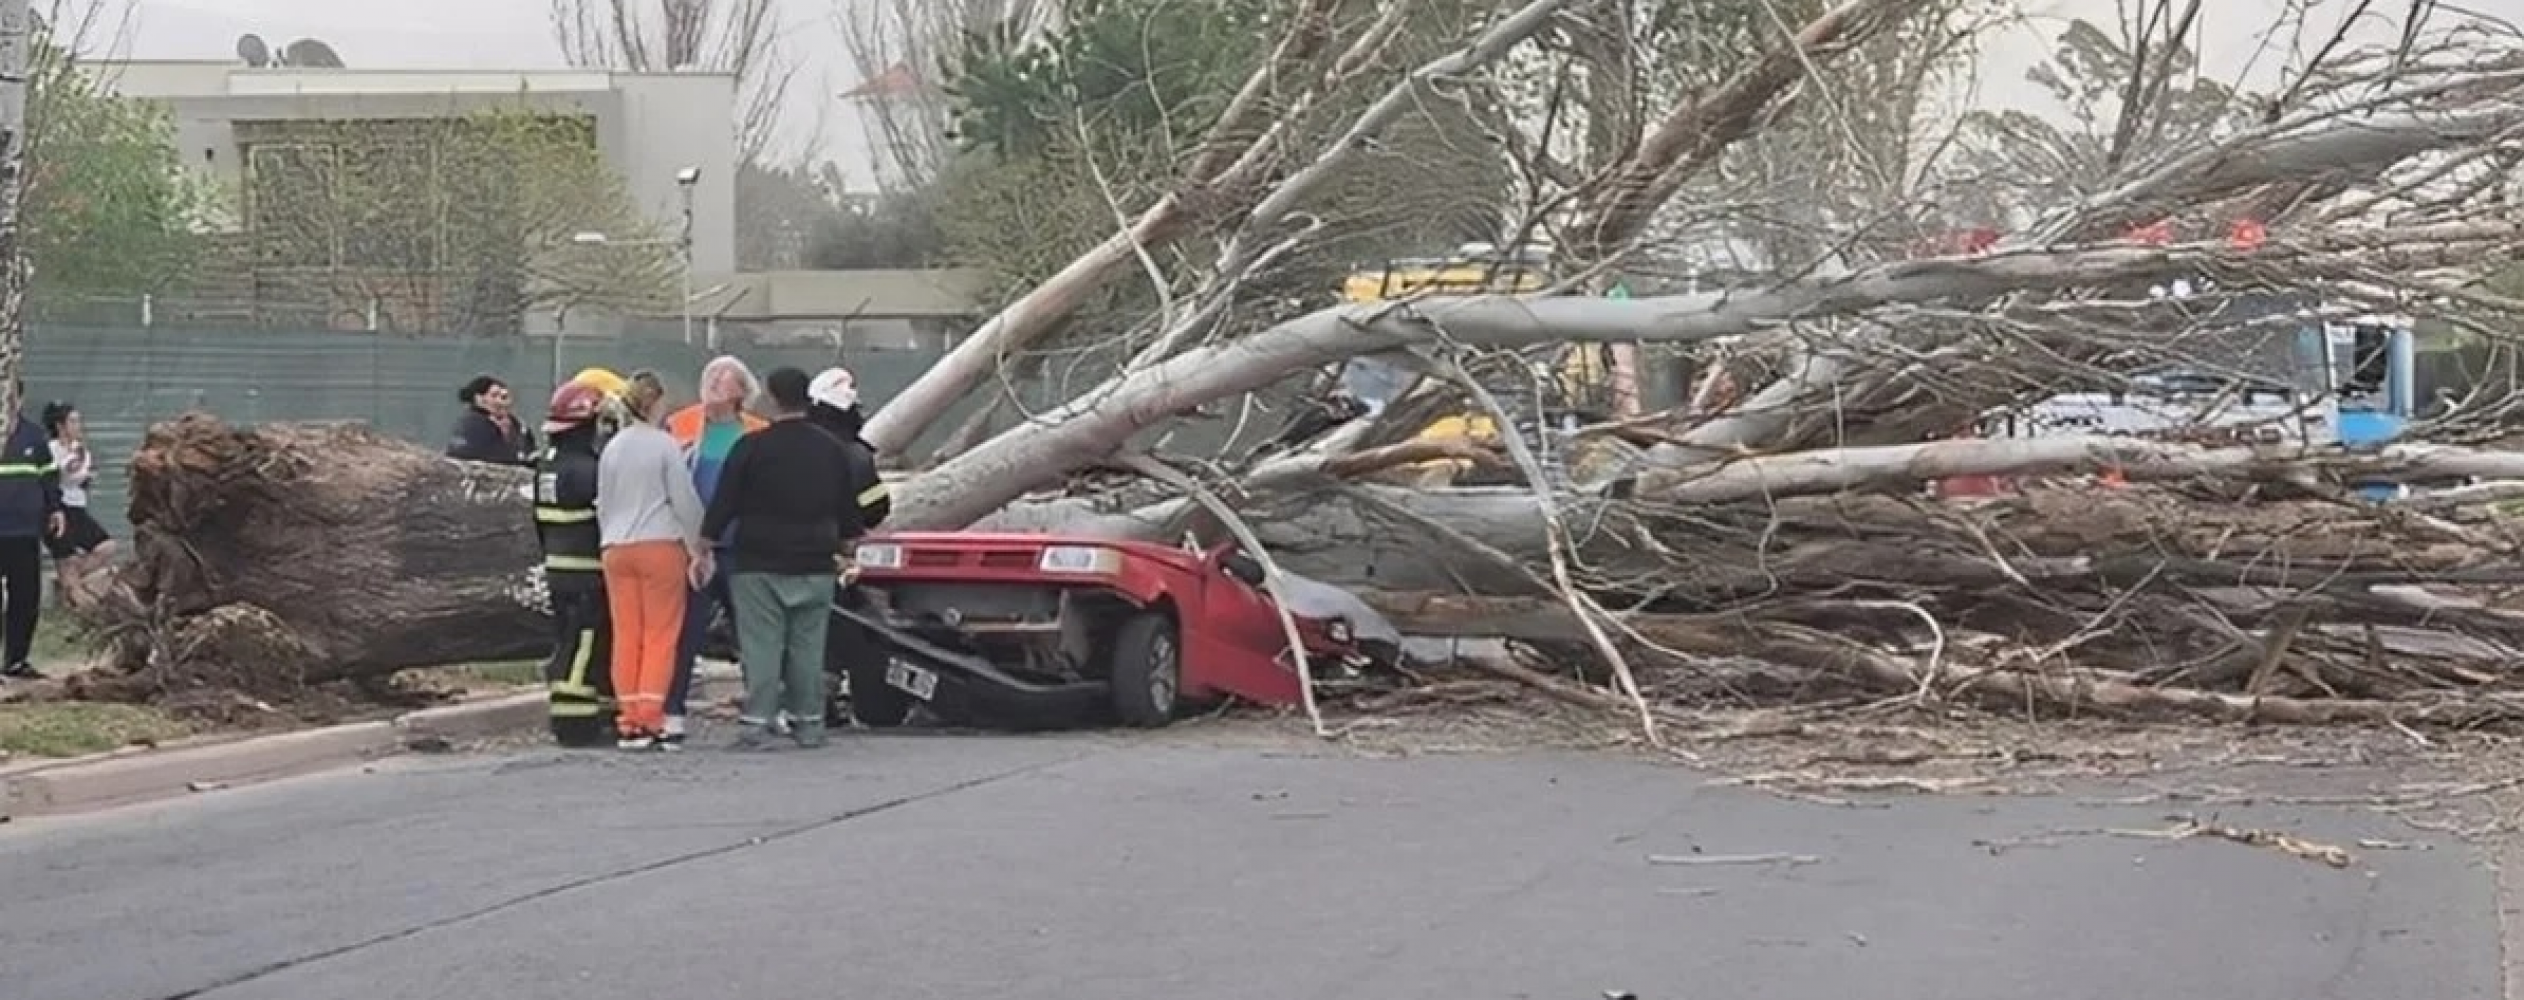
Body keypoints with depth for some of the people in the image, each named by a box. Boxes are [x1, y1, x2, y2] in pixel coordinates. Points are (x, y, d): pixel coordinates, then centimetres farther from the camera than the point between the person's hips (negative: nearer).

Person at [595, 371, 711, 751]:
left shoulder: (611, 448, 9)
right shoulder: (665, 445, -7)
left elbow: (603, 505, 15)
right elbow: (685, 501, -5)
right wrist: (699, 549, 5)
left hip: (616, 548, 5)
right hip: (661, 546, -5)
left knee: (626, 635, 6)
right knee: (660, 636, -2)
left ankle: (628, 722, 6)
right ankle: (651, 720, -7)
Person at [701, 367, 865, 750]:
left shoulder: (752, 447, -8)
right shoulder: (833, 449, 6)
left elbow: (723, 503, -6)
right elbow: (848, 510, 14)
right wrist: (846, 546, 28)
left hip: (759, 565, -4)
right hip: (815, 566, 4)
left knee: (761, 647, -4)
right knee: (808, 647, 9)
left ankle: (757, 724, -8)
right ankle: (809, 723, 11)